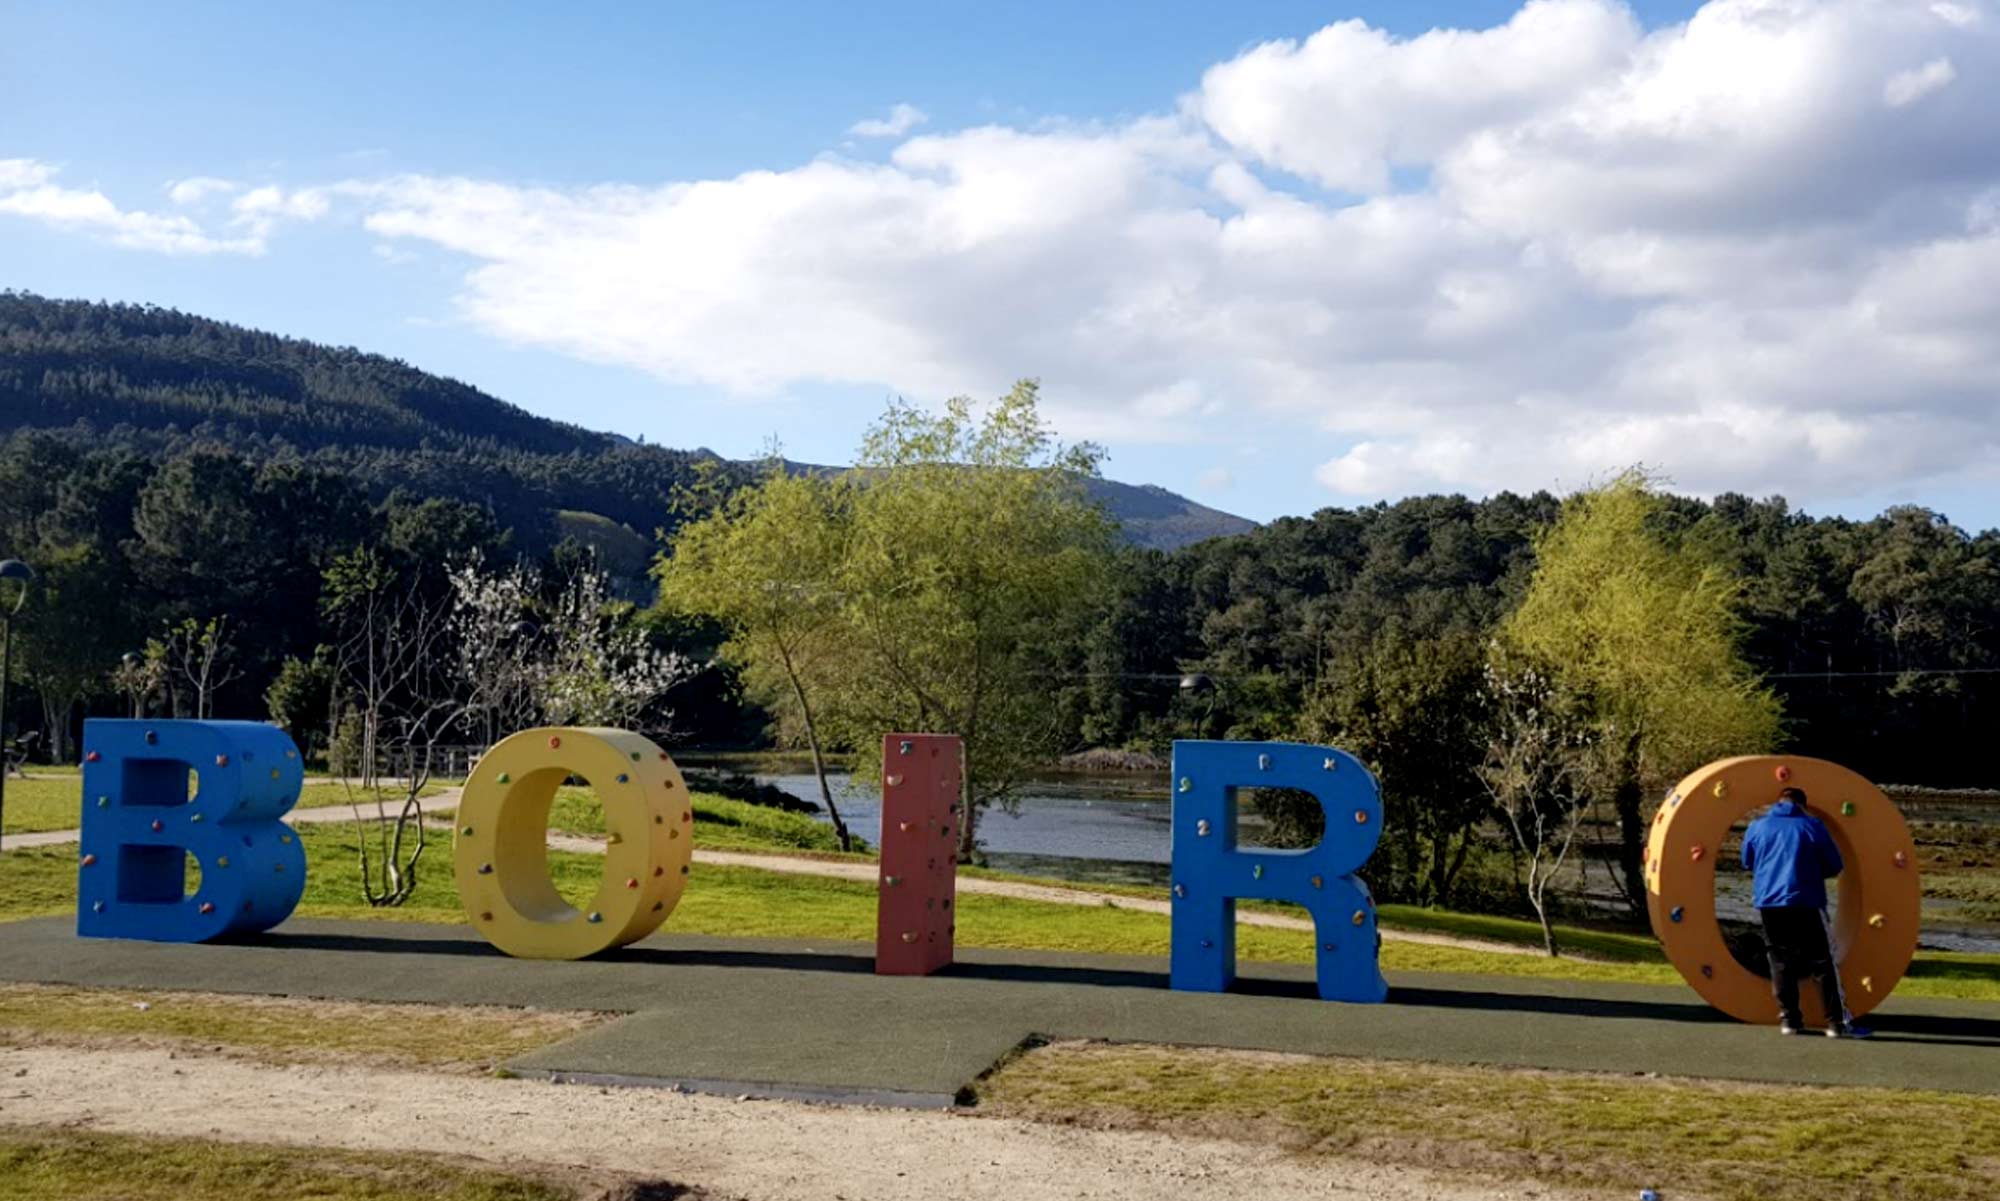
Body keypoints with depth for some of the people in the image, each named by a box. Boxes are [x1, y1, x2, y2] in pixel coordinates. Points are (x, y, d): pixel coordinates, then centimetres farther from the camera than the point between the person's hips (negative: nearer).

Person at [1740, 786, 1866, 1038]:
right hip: (1806, 903, -3)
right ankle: (1837, 1022, -2)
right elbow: (1834, 866, 4)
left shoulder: (1757, 827, 6)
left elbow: (1747, 862, 18)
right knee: (1823, 962, 1)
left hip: (1769, 903, 3)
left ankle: (1788, 1019, 10)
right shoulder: (1813, 826, -1)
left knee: (1781, 963, 11)